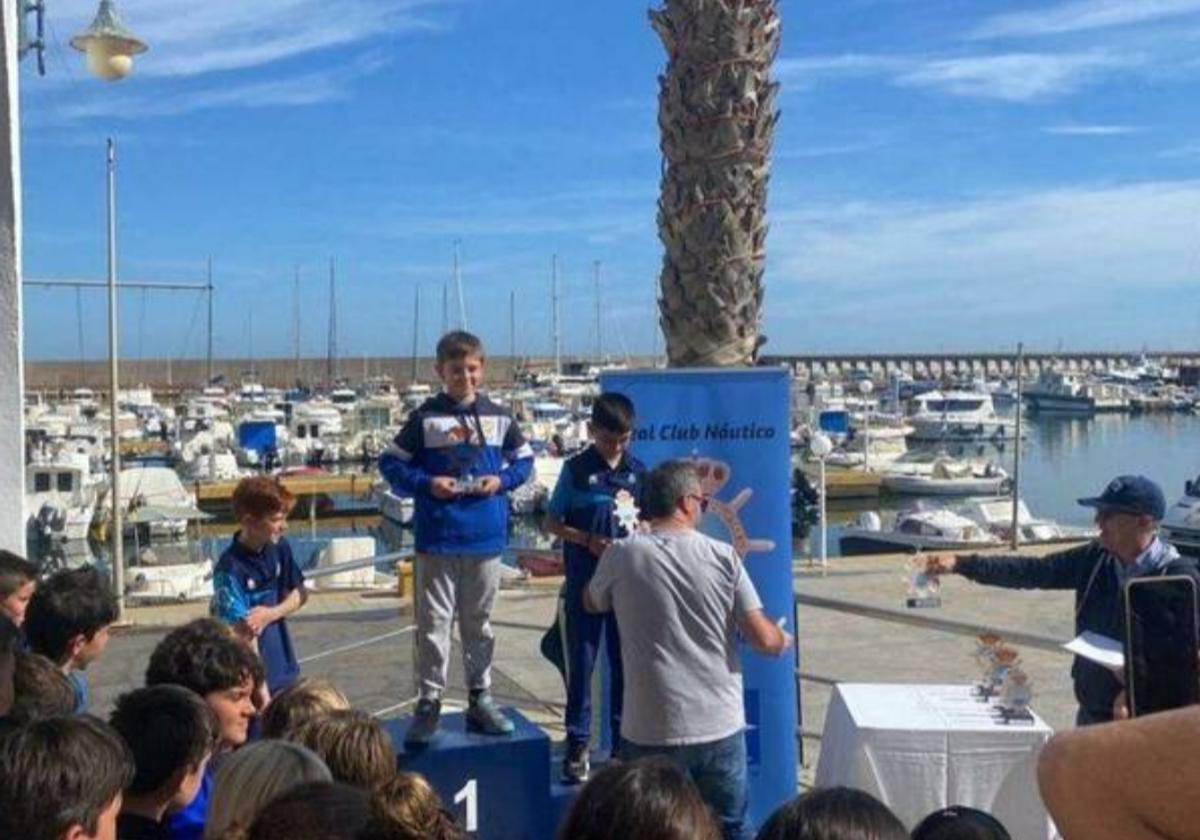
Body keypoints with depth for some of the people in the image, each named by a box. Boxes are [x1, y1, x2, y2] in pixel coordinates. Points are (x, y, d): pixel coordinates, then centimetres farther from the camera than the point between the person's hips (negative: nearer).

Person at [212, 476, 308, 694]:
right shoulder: (230, 569, -22)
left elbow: (300, 593, 11)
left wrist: (271, 613, -11)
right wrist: (262, 693, -29)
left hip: (284, 667, 6)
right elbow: (244, 633, -26)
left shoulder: (279, 548, -3)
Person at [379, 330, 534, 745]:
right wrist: (426, 484, -12)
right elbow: (390, 463, 2)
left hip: (486, 538, 2)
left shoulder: (498, 418, 4)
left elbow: (524, 459, 13)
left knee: (479, 623, 13)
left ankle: (481, 699, 24)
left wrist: (502, 480, -5)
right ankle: (429, 702, 12)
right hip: (436, 538, -2)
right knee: (433, 624, 2)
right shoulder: (425, 418, -1)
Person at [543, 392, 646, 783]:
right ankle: (577, 747, 12)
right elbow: (551, 523, 0)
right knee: (582, 663, 3)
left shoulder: (638, 471, 5)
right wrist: (588, 540, -14)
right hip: (585, 581, -3)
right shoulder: (576, 469, -2)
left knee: (626, 663, 10)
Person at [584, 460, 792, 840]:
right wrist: (783, 640, 17)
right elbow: (763, 640, -6)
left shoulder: (621, 556, -6)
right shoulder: (723, 556, -5)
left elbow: (592, 604, 15)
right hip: (721, 726, 1)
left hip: (651, 730, -1)